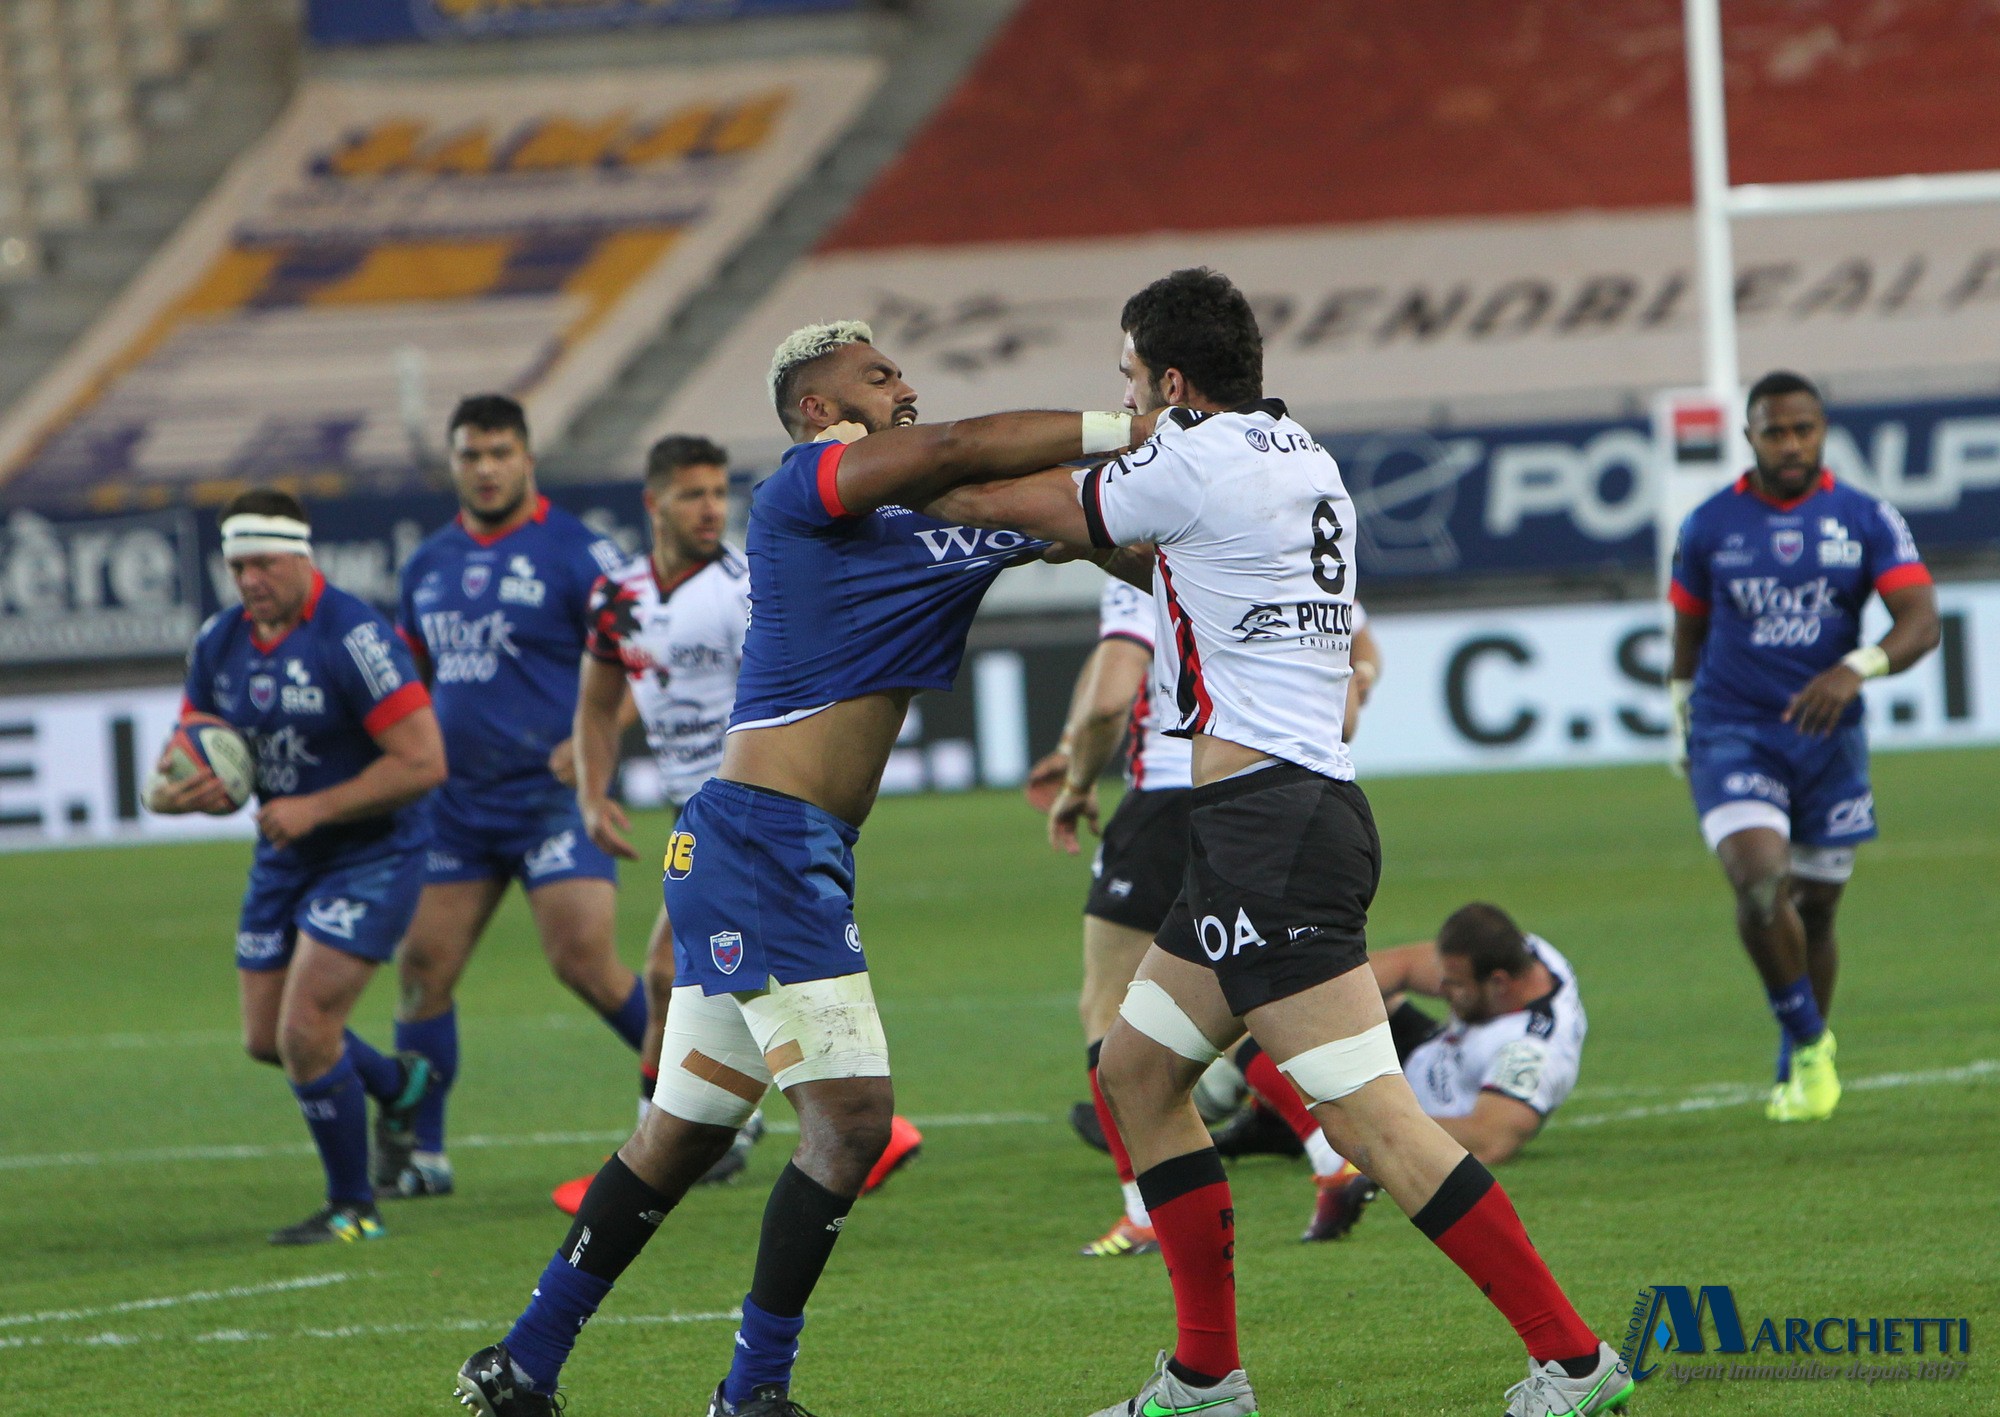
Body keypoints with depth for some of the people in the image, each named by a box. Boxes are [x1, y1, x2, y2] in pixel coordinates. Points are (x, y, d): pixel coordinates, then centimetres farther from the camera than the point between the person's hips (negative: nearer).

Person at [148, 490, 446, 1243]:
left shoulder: (354, 637, -22)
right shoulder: (219, 643, 0)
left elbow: (423, 762, -24)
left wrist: (314, 809, -24)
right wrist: (183, 790, -17)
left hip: (370, 856, -7)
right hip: (283, 861, 7)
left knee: (306, 1033, -15)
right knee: (266, 1039, 13)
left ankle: (353, 1209, 3)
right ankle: (394, 1082, 43)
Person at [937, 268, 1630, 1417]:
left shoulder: (1197, 461, -10)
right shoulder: (1299, 455, 16)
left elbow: (1025, 504, 6)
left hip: (1273, 825, -10)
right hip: (1298, 807, 10)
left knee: (1372, 1117, -13)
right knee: (1138, 1070, 16)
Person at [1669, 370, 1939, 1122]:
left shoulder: (1866, 520, -1)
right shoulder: (1708, 526, 2)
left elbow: (1921, 622, -11)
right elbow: (1687, 630, 16)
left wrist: (1858, 668, -29)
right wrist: (1681, 718, 18)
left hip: (1829, 736, 1)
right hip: (1732, 735, -1)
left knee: (1815, 911, 9)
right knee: (1760, 883, -23)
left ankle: (1799, 1072, 29)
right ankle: (1810, 1046, -6)